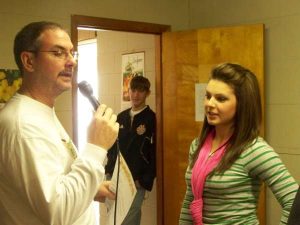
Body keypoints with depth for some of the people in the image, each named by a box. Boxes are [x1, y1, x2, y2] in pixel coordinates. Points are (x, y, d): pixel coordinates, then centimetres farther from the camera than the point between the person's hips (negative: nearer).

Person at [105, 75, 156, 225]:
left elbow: (155, 154, -10)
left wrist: (144, 181, -12)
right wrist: (109, 171, 8)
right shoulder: (121, 117, 11)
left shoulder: (152, 119, -6)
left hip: (136, 181, -6)